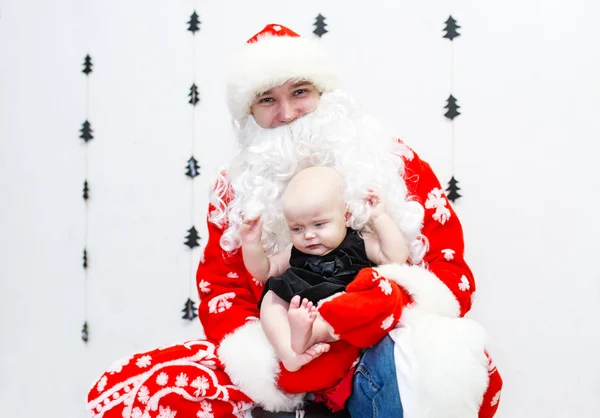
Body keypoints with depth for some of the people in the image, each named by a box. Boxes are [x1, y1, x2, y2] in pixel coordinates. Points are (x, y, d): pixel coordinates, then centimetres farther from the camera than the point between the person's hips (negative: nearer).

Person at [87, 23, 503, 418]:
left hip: (377, 351, -3)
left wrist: (339, 320, -20)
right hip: (282, 362, 4)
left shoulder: (395, 163, 1)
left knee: (458, 368, -39)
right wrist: (263, 357, -18)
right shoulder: (236, 188, 8)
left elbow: (451, 271, -4)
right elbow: (220, 289, 6)